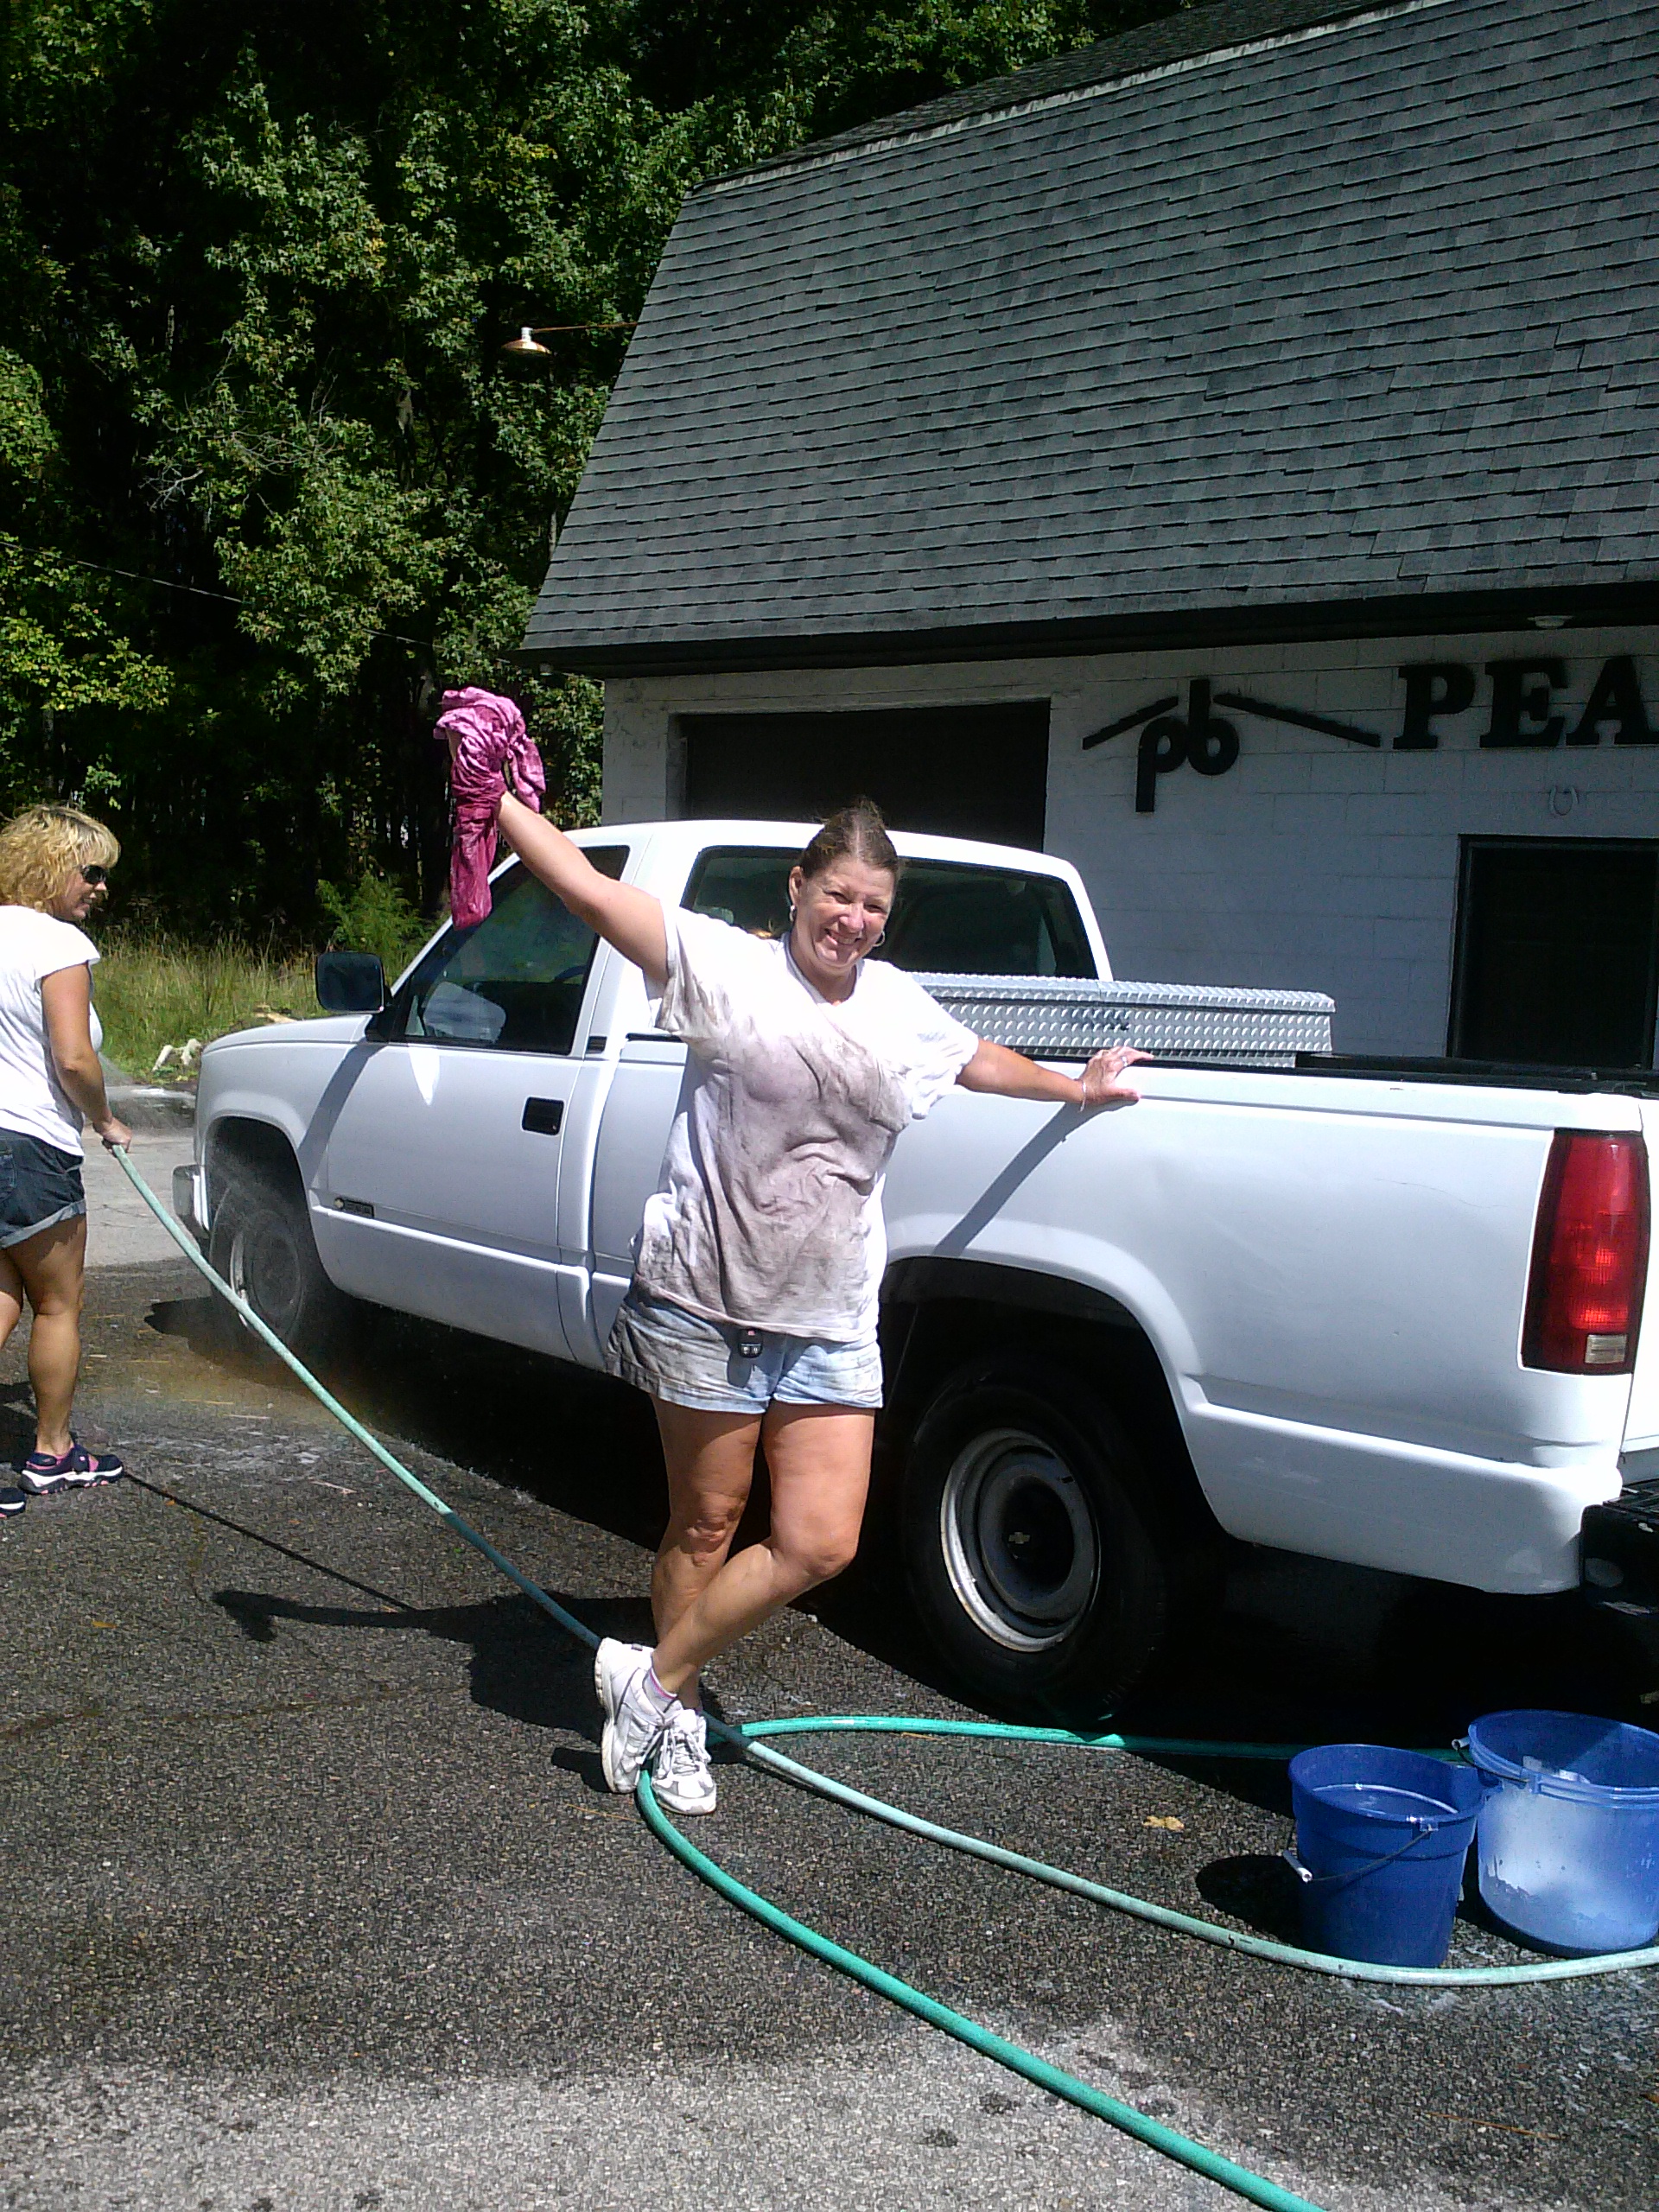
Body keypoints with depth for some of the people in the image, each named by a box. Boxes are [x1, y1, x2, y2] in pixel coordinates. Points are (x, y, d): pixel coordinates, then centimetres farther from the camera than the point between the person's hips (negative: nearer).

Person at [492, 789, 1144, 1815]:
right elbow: (585, 886, -12)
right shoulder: (726, 965, -6)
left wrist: (1074, 1087, 40)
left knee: (823, 1543, -2)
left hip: (831, 1324, 5)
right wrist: (494, 795, -18)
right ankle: (677, 1718, 28)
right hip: (707, 1304, -5)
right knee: (706, 1525, 8)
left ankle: (654, 1681, 15)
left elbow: (978, 1057, 33)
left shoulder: (901, 1006, 11)